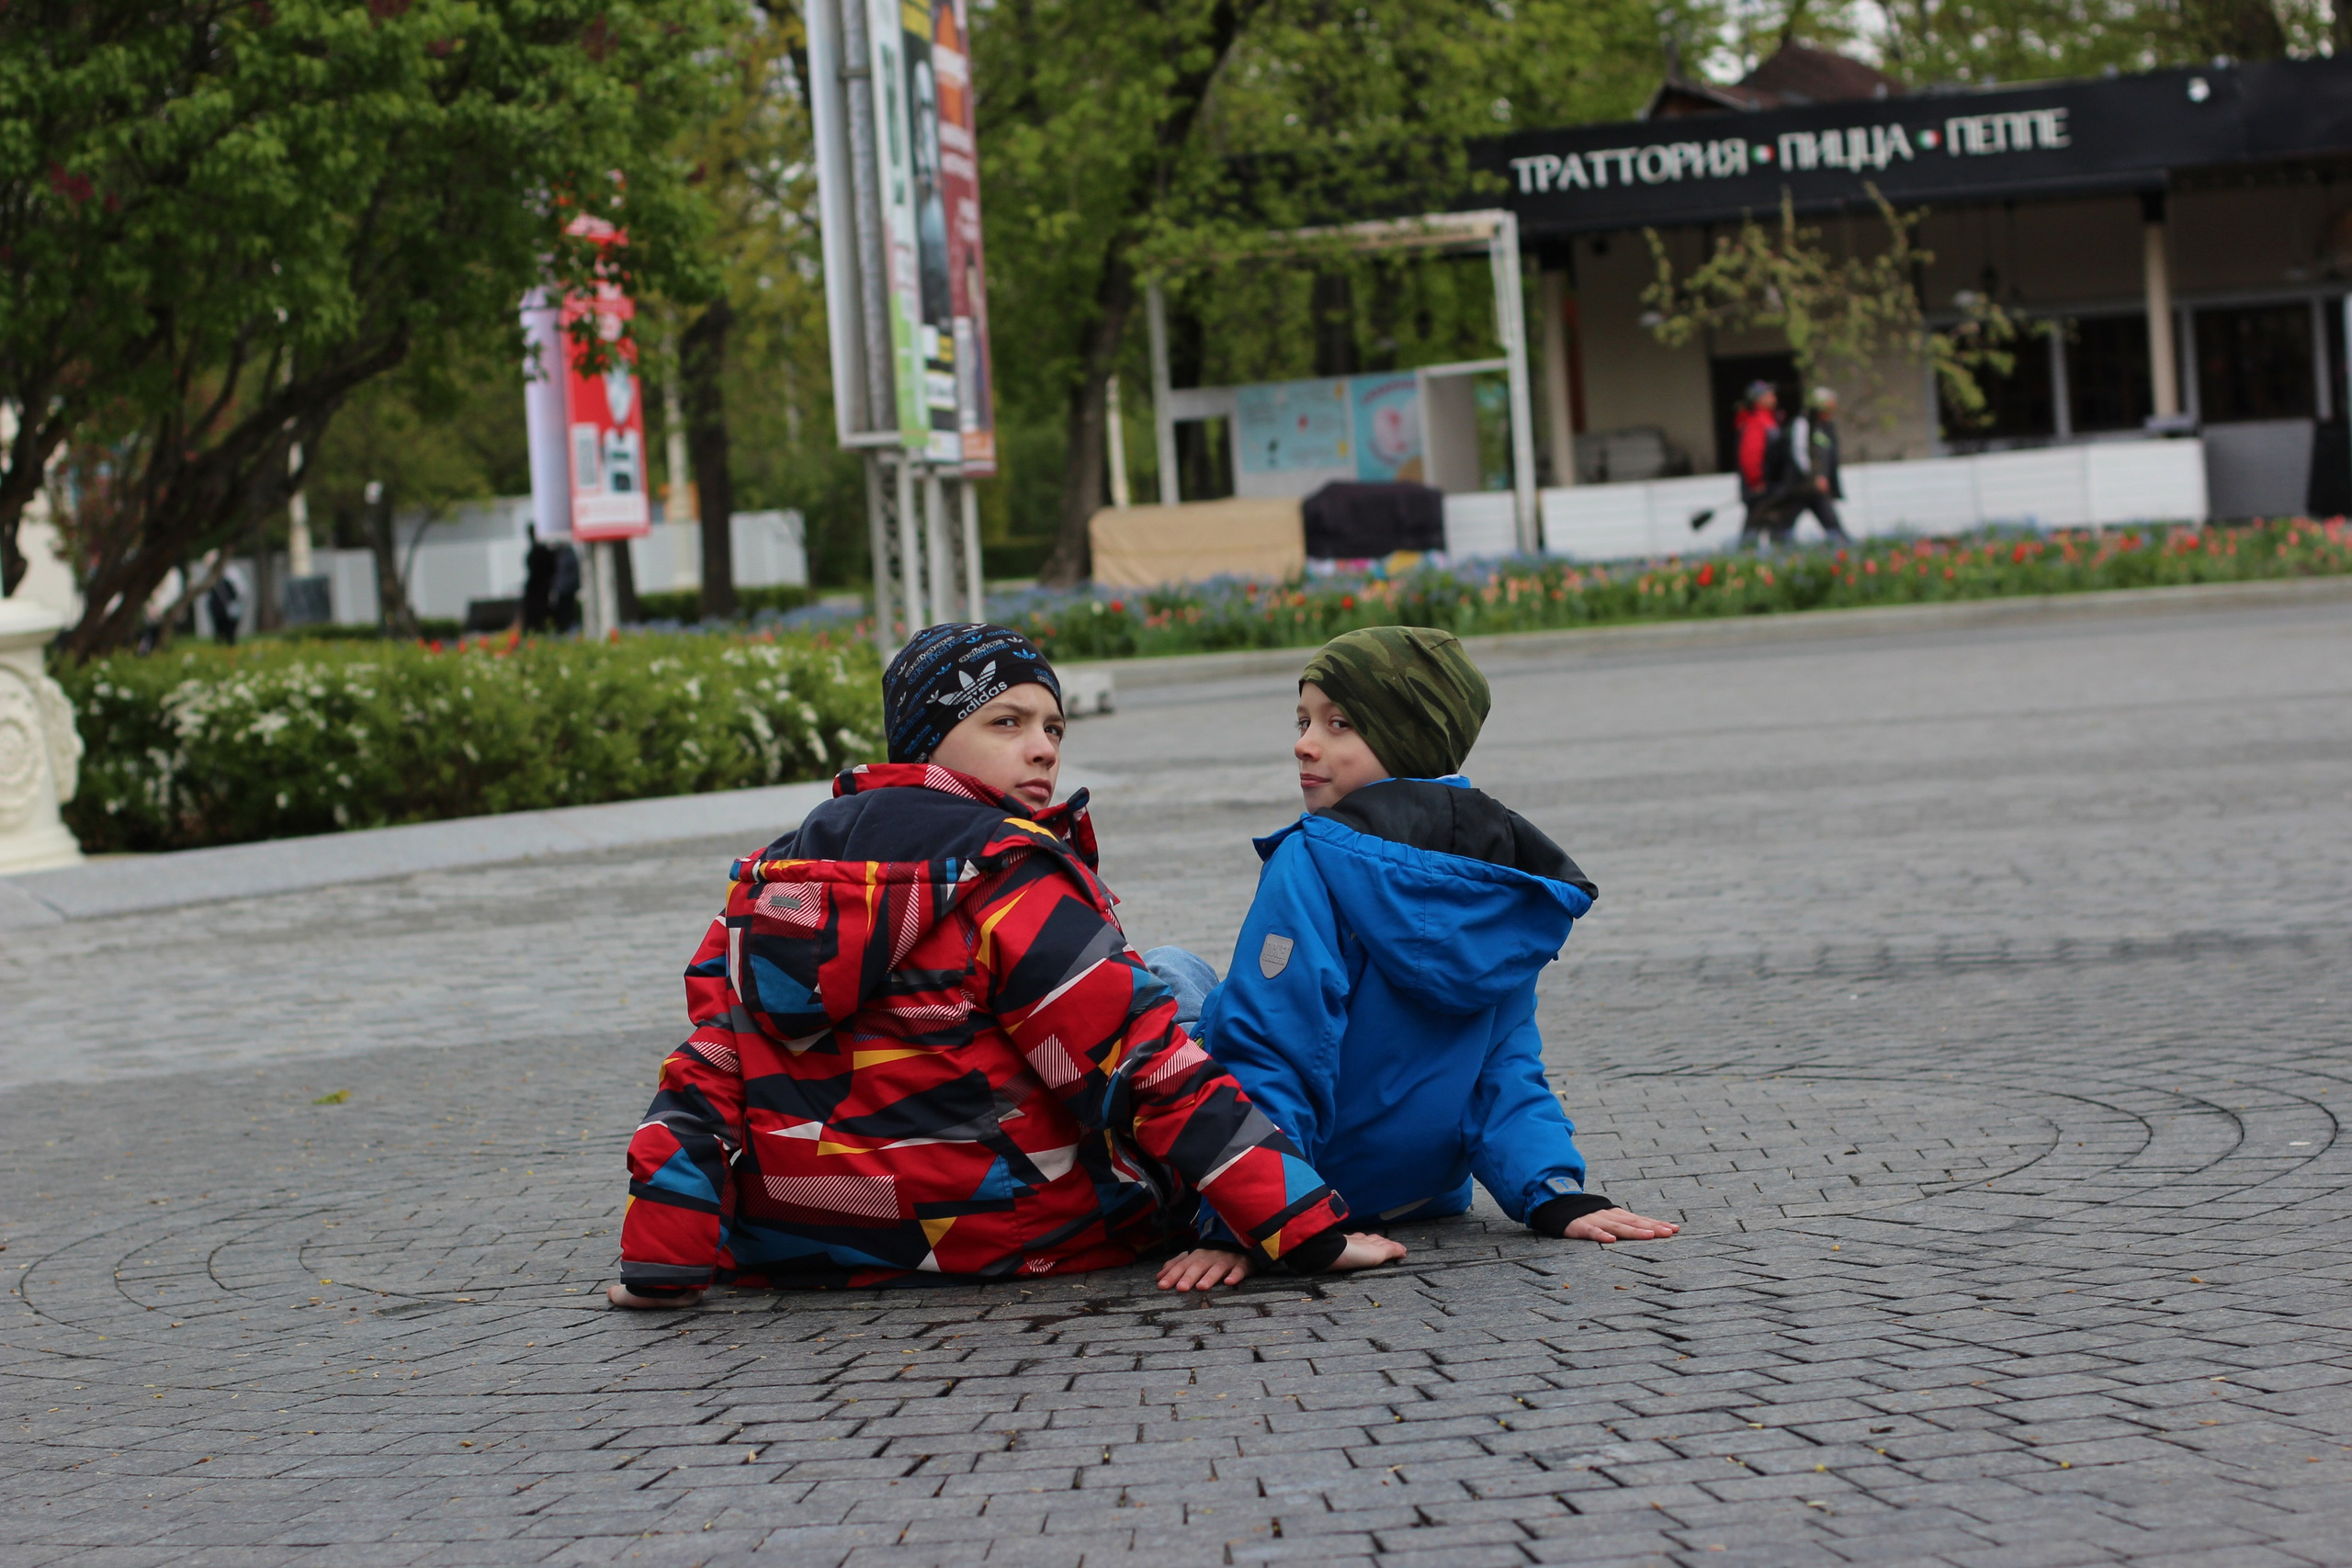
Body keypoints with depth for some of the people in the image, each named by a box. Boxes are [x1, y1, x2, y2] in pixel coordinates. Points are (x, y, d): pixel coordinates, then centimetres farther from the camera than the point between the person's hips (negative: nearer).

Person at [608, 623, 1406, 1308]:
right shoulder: (1013, 878, -15)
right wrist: (1308, 1231, -18)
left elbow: (707, 1070, 0)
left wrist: (662, 1261, 2)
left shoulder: (770, 876, 4)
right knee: (1176, 981, 15)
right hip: (1006, 1235, -6)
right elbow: (1143, 1069, -19)